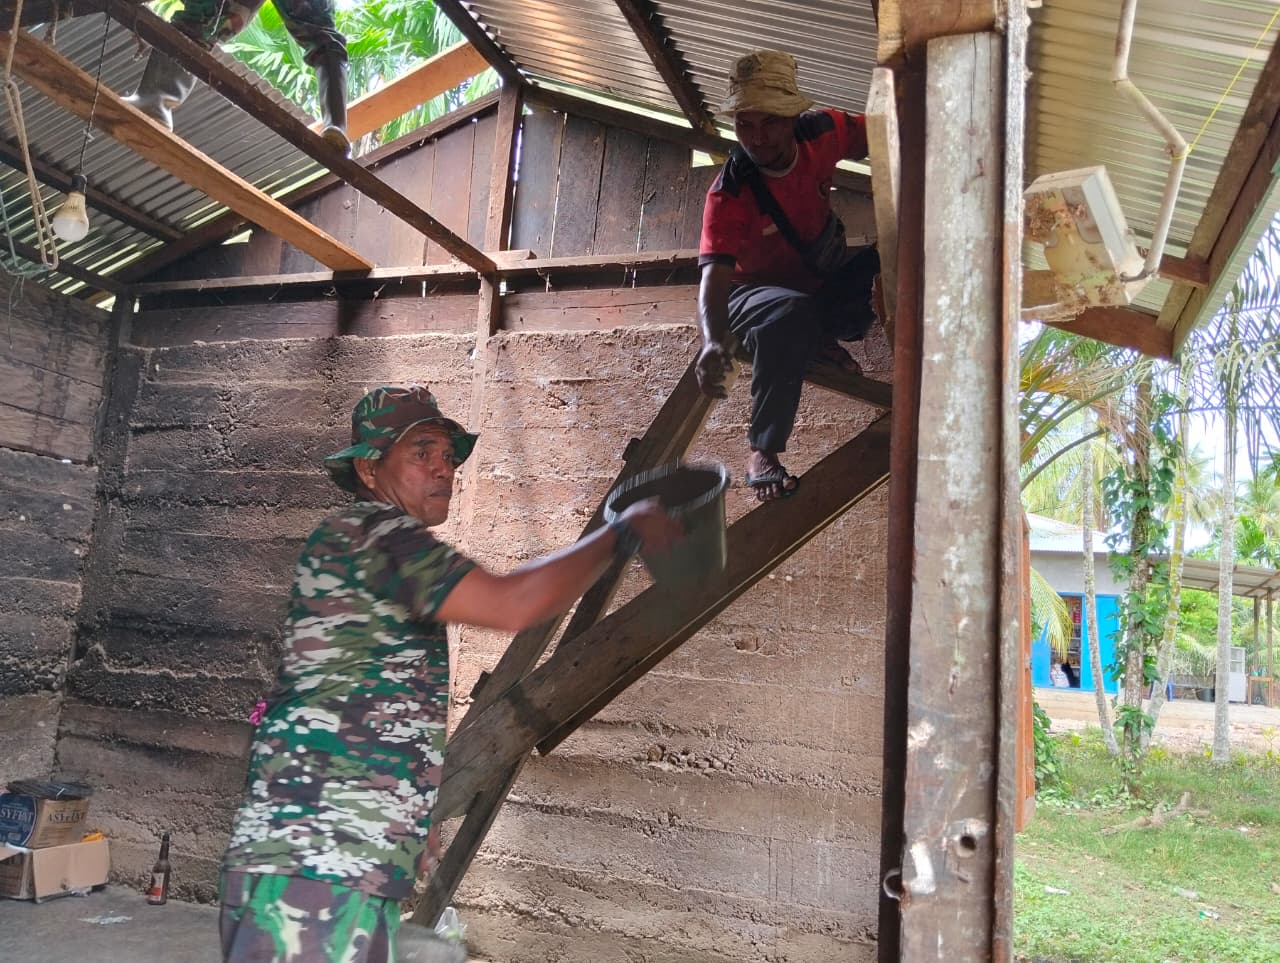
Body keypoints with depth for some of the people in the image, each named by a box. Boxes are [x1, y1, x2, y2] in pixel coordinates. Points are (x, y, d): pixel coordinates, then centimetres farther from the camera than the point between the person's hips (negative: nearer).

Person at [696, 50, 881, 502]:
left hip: (828, 281, 6)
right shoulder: (729, 195, -28)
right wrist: (714, 340, -60)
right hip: (759, 291, -5)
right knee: (790, 316, -41)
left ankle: (823, 339, 7)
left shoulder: (821, 133, -16)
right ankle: (762, 453, -29)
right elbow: (714, 277, -38)